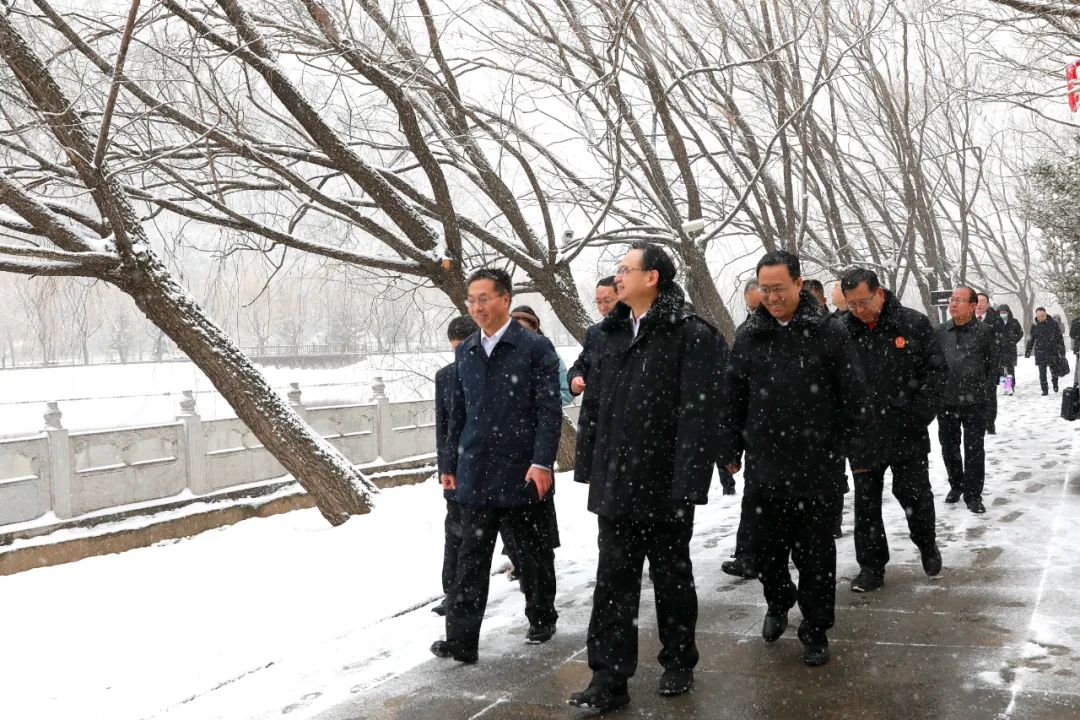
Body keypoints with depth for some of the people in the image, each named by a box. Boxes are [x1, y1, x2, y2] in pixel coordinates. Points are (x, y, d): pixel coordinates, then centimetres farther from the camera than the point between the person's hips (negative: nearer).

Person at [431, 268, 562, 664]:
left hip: (522, 472, -4)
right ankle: (461, 639, 6)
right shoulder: (465, 352, 11)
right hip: (476, 473, 4)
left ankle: (542, 618, 30)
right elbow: (458, 412, 15)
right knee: (471, 558, 3)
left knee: (534, 552, 11)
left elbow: (549, 409, -10)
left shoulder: (535, 348, -5)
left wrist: (542, 462, -17)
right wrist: (449, 463, 13)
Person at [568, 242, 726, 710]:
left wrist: (687, 484, -20)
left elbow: (699, 414, -16)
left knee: (672, 576, 12)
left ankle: (679, 663, 30)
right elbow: (594, 405, 14)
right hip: (616, 483, 5)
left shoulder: (692, 335, -11)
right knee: (613, 582, 6)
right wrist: (589, 466, 11)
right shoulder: (612, 333, 10)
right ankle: (609, 678, 12)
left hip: (663, 484, -5)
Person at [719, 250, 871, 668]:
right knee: (766, 546, 11)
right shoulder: (748, 337, 4)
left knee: (815, 551, 6)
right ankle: (778, 603, 38)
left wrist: (857, 452, -3)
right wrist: (731, 449, 10)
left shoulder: (829, 332, -5)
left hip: (817, 465, -3)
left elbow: (853, 396, -2)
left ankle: (815, 629, 21)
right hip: (765, 465, 3)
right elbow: (733, 399, 10)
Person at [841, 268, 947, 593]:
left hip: (907, 434, -1)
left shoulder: (913, 323, -7)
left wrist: (918, 416, -10)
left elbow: (937, 370, -3)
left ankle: (927, 544, 37)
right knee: (866, 502, 8)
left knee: (914, 494, 9)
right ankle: (871, 565, 19)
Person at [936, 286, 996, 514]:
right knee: (949, 447, 13)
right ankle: (956, 485, 32)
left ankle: (973, 494, 9)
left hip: (974, 402, -3)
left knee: (974, 449, 0)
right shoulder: (941, 331, 1)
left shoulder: (982, 331, -6)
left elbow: (992, 364, 2)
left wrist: (984, 390, 1)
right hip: (946, 401, 3)